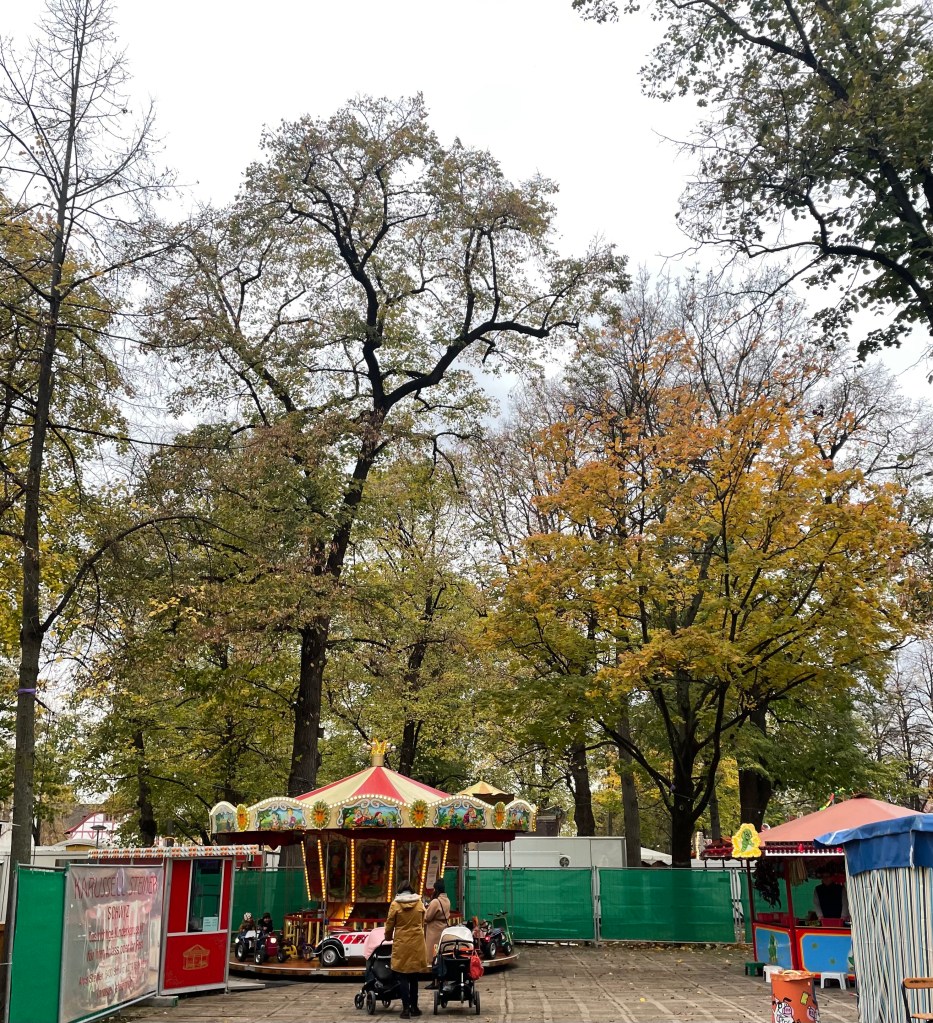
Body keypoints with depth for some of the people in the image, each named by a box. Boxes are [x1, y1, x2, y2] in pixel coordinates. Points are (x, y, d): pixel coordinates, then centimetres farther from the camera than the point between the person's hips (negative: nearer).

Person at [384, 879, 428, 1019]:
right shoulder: (419, 903, 2)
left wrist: (388, 937, 18)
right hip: (417, 943, 3)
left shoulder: (395, 904, -5)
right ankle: (414, 1007, 18)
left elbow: (389, 924, 0)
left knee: (403, 977, 2)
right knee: (414, 977, 13)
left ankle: (406, 1009, -3)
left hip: (401, 944, -3)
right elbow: (422, 923, 10)